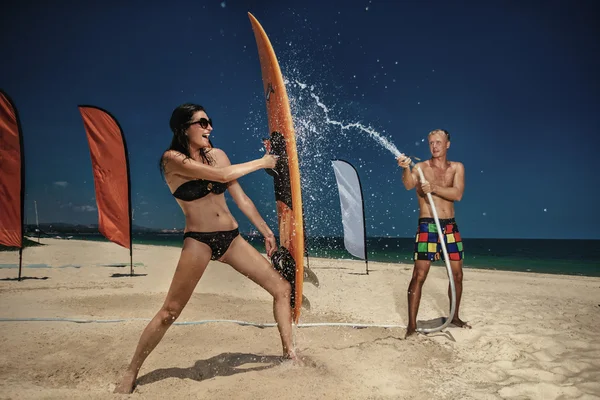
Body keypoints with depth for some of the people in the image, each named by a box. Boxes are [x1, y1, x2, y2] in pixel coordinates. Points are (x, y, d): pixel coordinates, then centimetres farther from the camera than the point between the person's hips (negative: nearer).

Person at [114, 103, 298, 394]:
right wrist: (262, 162, -8)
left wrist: (265, 231, 13)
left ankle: (289, 352, 17)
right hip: (198, 241, -5)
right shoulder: (173, 159, -9)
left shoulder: (217, 154, 8)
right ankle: (130, 374, 15)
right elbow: (222, 176, -20)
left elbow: (240, 197, 12)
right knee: (170, 311, -4)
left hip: (231, 238, 6)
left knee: (282, 288, 2)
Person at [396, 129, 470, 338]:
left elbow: (457, 194, -10)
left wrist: (434, 188, -25)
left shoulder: (457, 168, 6)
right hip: (427, 226, -4)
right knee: (419, 275, -9)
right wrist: (406, 169, -42)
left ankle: (454, 316, 29)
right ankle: (412, 324, -4)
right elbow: (409, 184, -22)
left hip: (450, 226, 4)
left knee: (457, 274, 10)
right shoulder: (421, 167, -1)